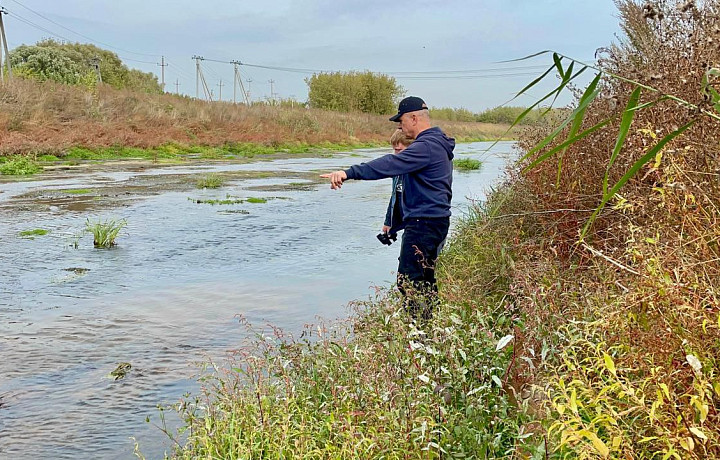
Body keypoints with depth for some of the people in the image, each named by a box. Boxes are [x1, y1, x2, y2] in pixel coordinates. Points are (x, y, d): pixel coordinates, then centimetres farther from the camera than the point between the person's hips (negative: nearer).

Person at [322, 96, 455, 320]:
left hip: (422, 223, -11)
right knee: (425, 280, 18)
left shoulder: (426, 146, -17)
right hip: (437, 220, 11)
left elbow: (390, 164, -30)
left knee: (409, 283, -8)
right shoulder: (437, 143, 17)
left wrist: (350, 173, -38)